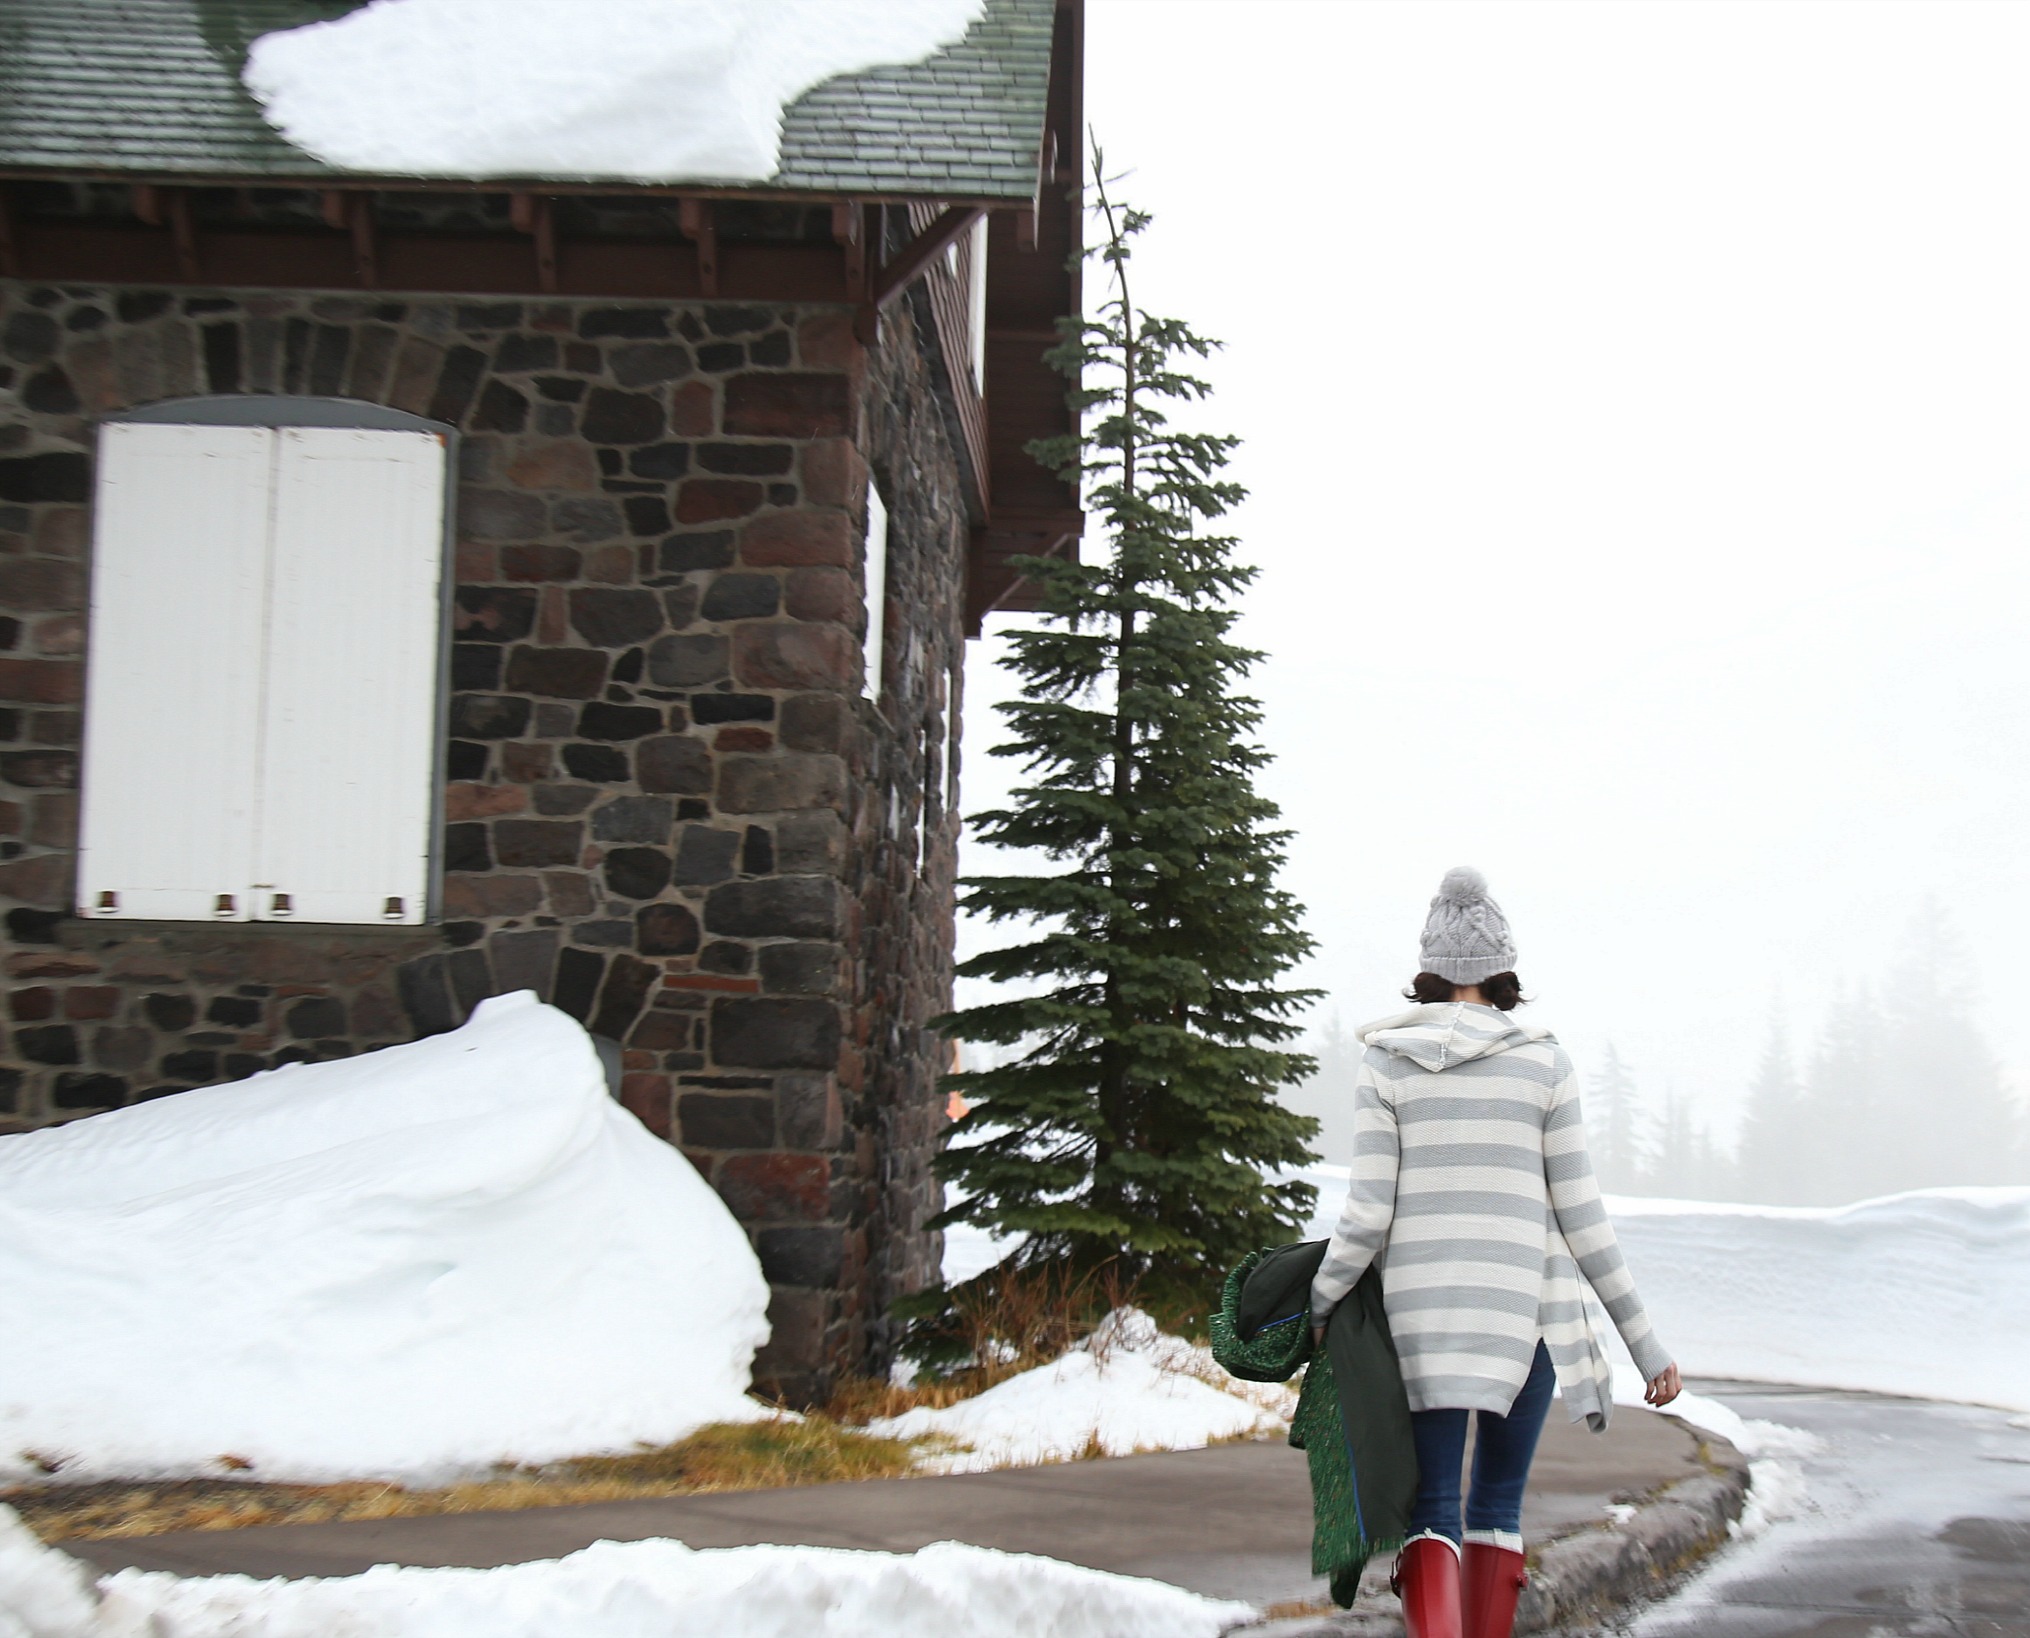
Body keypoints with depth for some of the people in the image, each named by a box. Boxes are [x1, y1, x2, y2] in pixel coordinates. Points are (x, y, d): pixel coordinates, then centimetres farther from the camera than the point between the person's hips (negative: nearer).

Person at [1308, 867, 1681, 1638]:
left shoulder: (1385, 1062, -2)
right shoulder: (1543, 1061, -2)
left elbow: (1368, 1214, -7)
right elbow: (1581, 1216, -3)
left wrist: (1319, 1304, 8)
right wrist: (1645, 1341, 4)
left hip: (1423, 1313, 0)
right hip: (1526, 1311, 0)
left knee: (1432, 1515, 2)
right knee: (1498, 1508, 15)